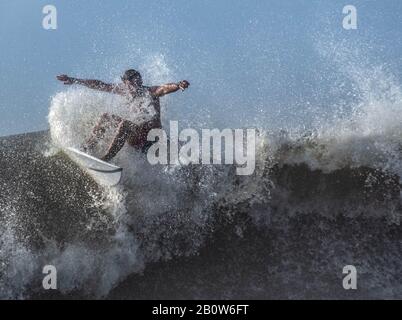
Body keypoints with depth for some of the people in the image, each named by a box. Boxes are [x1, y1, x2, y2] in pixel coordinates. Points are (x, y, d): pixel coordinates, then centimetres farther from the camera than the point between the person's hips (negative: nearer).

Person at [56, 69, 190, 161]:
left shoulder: (151, 92, -11)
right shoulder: (125, 90, 5)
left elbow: (166, 88, -31)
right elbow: (100, 85, 10)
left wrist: (178, 85, -54)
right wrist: (74, 80, 15)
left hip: (151, 138, -8)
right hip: (136, 136, 8)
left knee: (125, 124, -32)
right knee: (106, 117, 9)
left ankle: (106, 159, -36)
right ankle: (87, 147, 5)